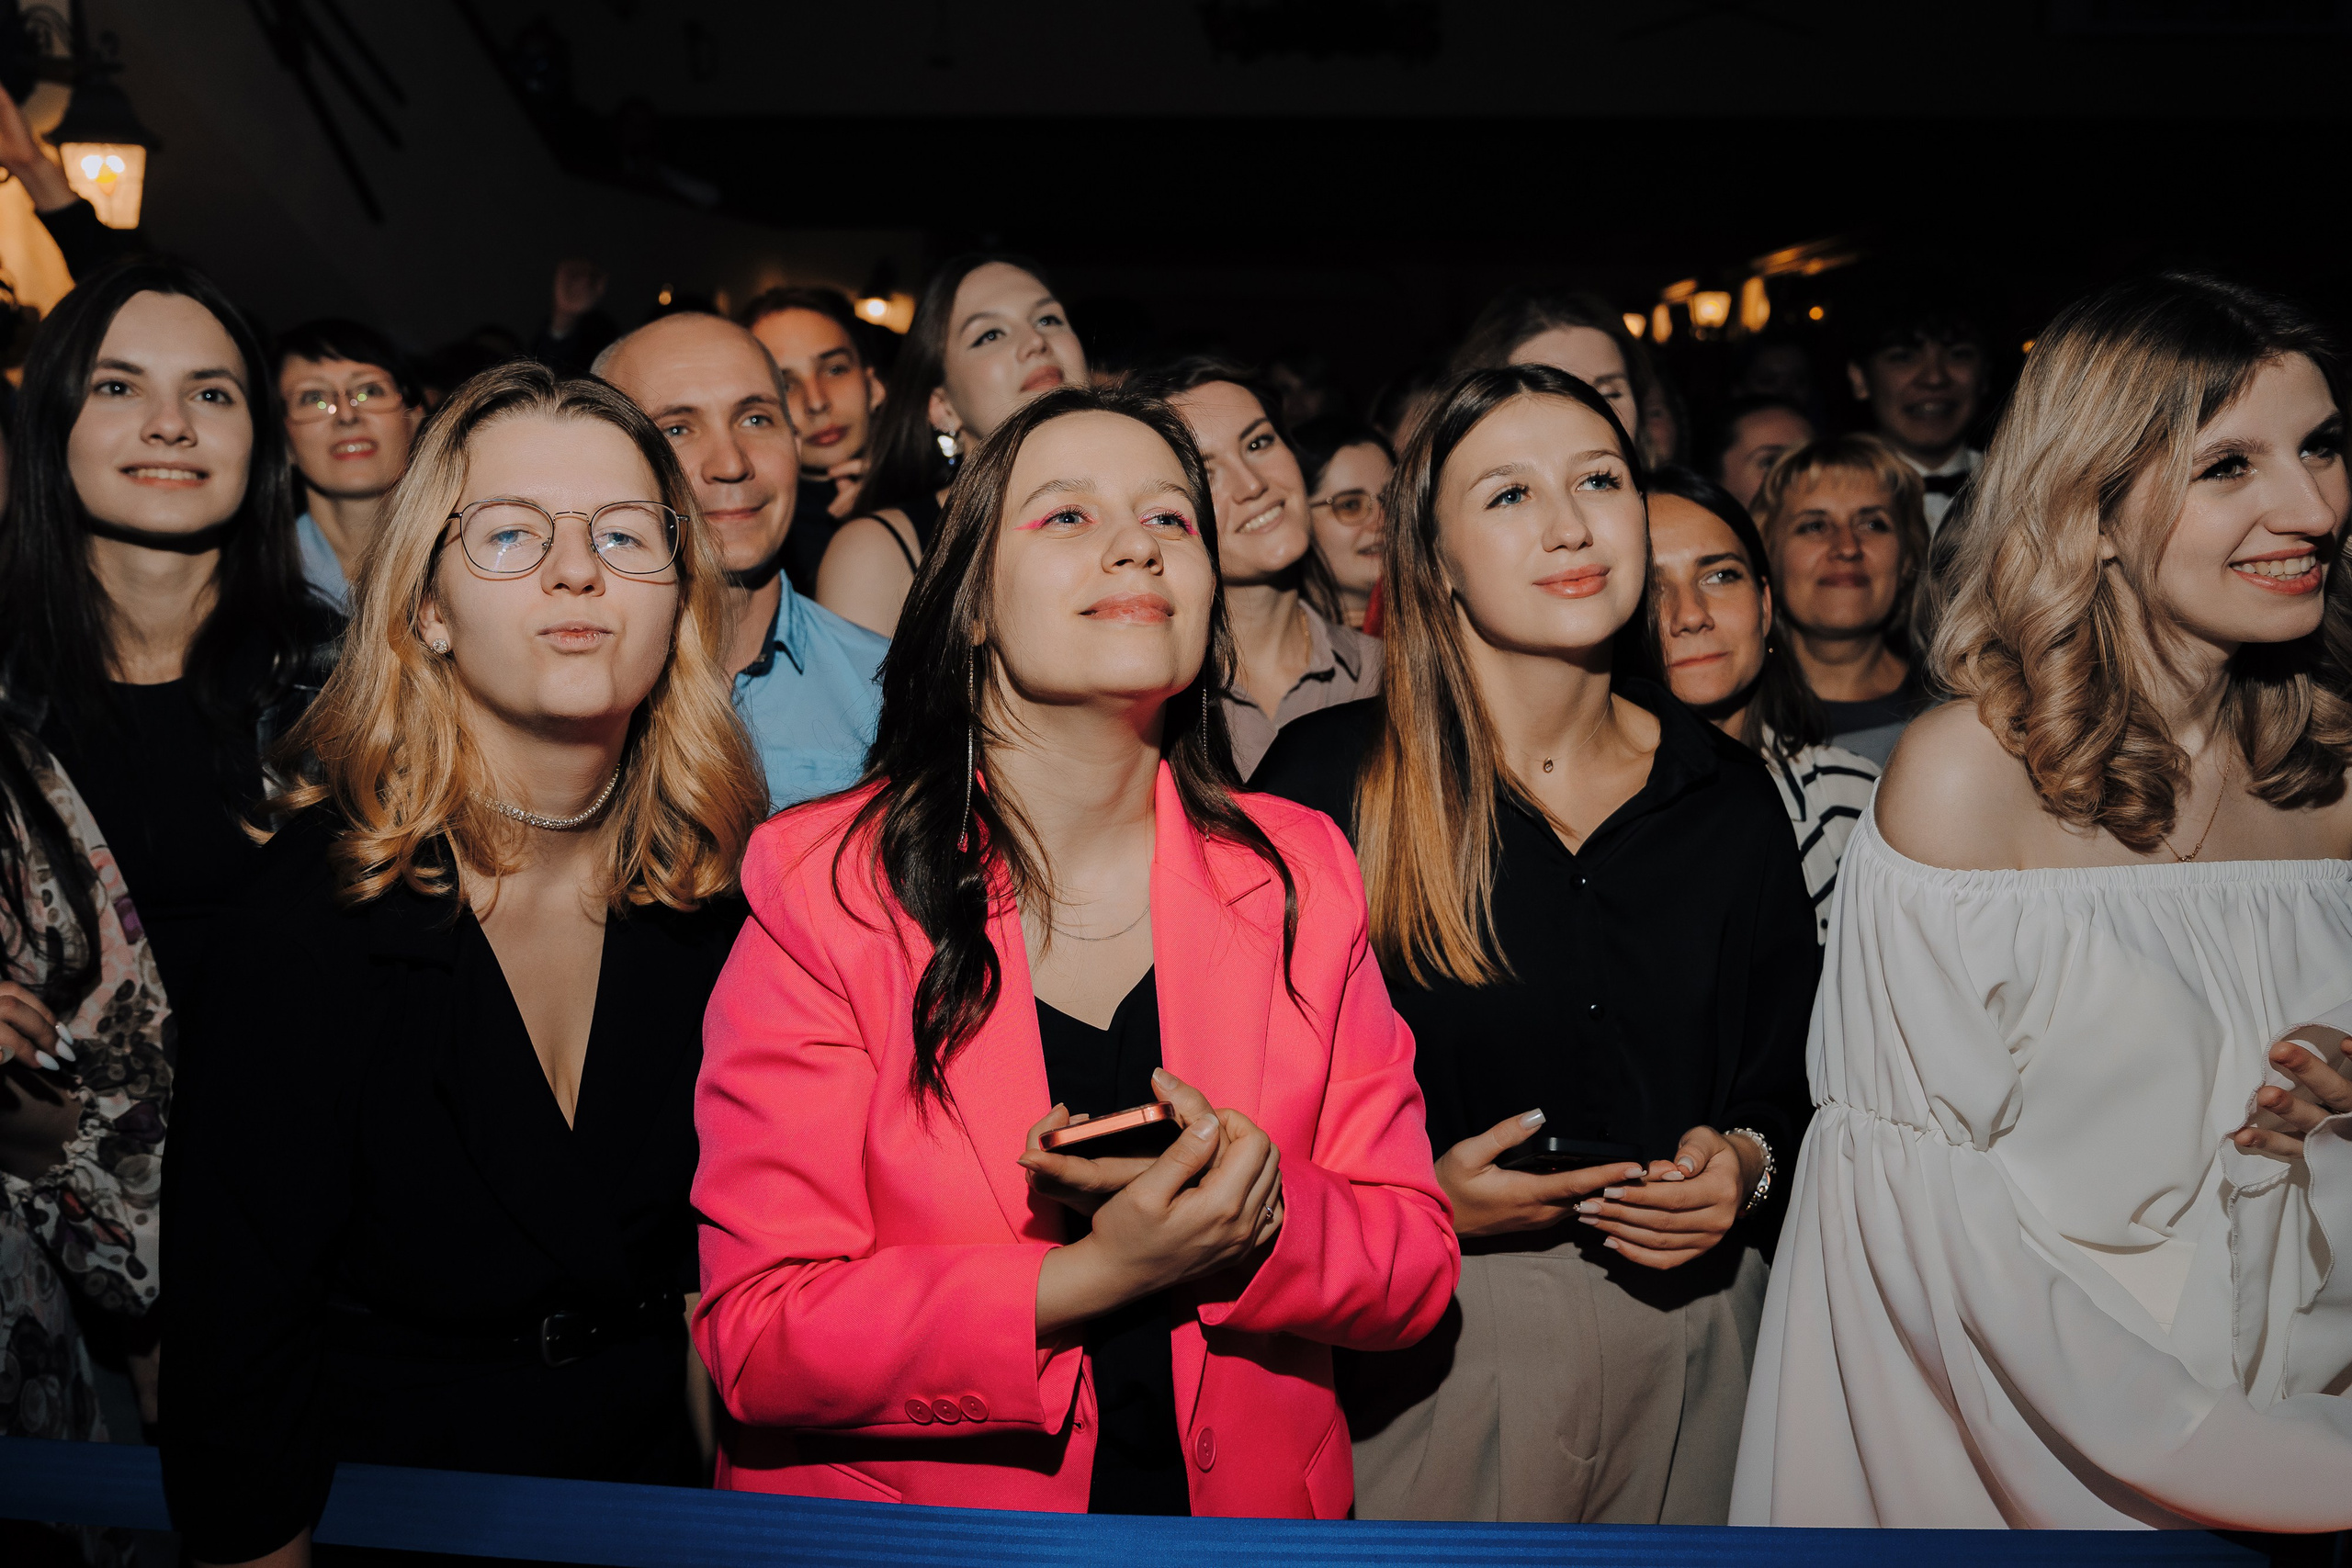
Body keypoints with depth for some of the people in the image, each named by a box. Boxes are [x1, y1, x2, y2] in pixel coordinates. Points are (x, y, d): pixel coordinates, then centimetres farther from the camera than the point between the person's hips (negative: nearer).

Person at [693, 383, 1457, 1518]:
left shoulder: (1301, 876, -7)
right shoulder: (821, 887, -15)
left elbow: (1416, 1264, -6)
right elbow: (755, 1335, -17)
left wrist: (1258, 1211, -25)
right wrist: (1089, 1277, -28)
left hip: (1247, 1505, 2)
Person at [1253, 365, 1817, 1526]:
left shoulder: (1729, 797, 2)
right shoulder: (1328, 777, -10)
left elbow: (1790, 1075, 11)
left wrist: (1742, 1162, -8)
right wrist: (1418, 1200, -18)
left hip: (1687, 1320, 4)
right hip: (1424, 1332, -3)